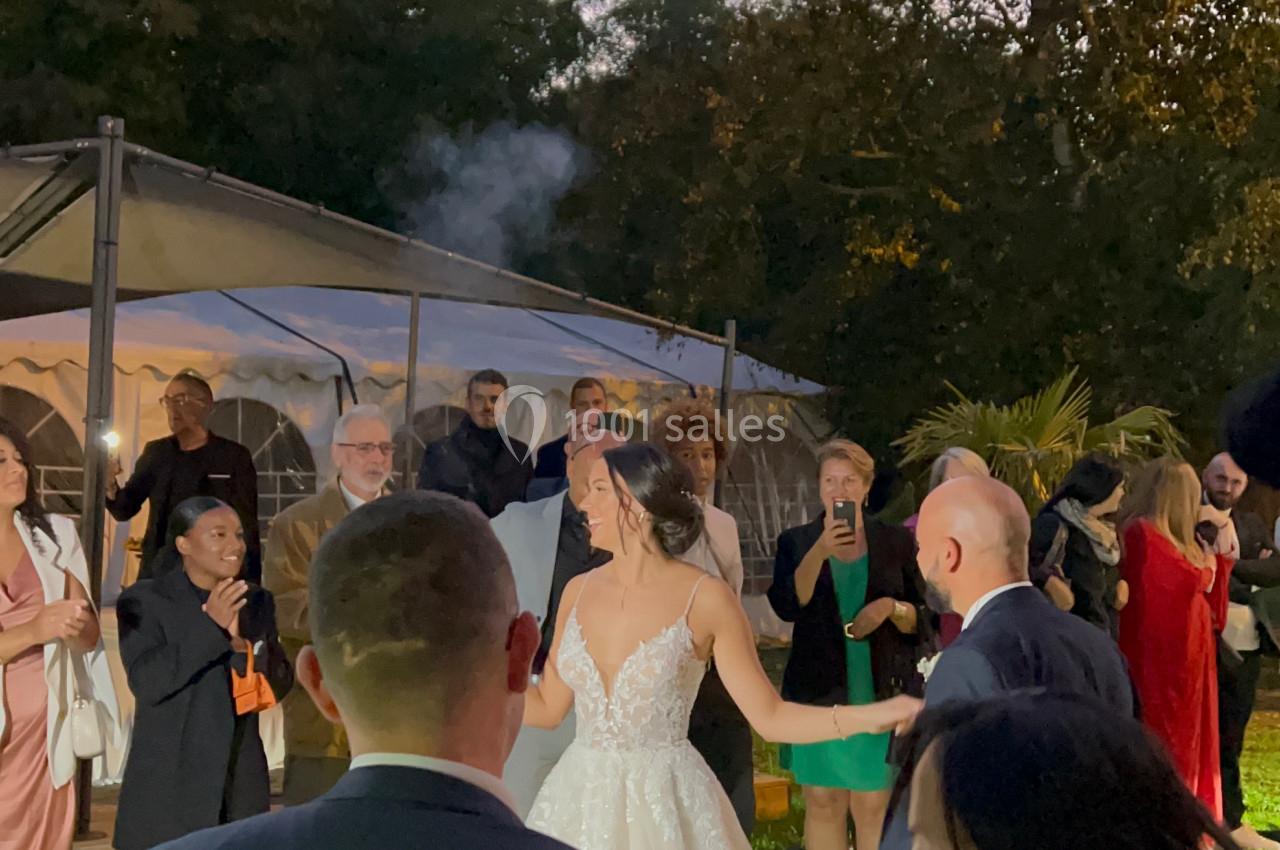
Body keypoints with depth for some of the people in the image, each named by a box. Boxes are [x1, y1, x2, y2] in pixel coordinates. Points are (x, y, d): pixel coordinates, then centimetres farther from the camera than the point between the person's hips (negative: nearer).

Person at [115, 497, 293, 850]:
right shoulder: (143, 600, -4)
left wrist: (242, 643, -12)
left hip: (241, 783, 4)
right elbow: (146, 682, -15)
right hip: (168, 785, -4)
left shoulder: (256, 603, 11)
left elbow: (280, 685, 6)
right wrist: (210, 626, -21)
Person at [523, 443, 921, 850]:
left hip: (665, 803, -4)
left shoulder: (705, 597, -11)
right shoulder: (579, 591, 2)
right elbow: (548, 706, 10)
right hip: (582, 800, 4)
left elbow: (769, 716, -10)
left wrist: (874, 716, -22)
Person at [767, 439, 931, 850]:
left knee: (874, 807, 0)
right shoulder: (796, 542, 4)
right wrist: (819, 551, -21)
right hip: (819, 694, 1)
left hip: (880, 695, 0)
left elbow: (923, 621, 5)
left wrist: (891, 607, -15)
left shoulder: (897, 542, 4)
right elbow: (786, 607, -12)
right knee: (822, 803, 5)